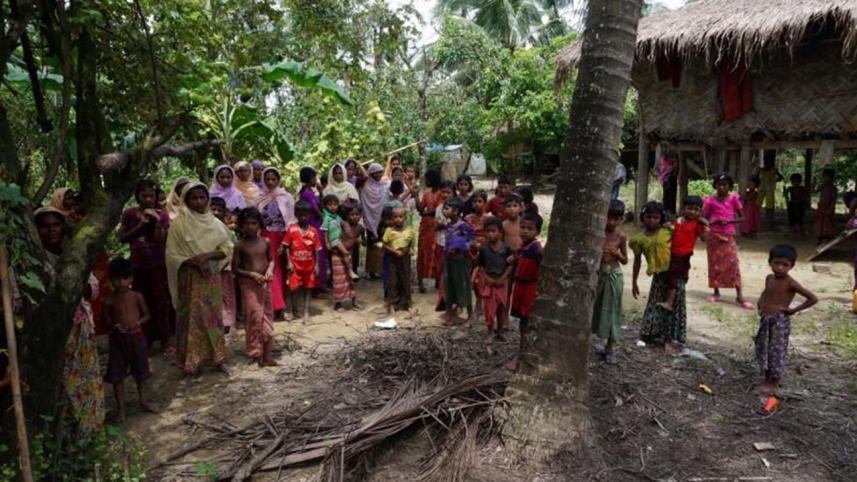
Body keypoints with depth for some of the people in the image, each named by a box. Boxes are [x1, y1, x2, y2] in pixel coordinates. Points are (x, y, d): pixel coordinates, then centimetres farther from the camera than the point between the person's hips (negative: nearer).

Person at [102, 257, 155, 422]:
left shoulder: (137, 297, -4)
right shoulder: (109, 300, -5)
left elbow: (147, 315, 3)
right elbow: (106, 320, 1)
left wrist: (138, 323, -16)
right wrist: (115, 326, -18)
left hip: (137, 338, 1)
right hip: (118, 340, -1)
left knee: (140, 372, 16)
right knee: (117, 376, 2)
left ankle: (143, 401, 34)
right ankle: (121, 409, 13)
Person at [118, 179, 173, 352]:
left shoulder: (162, 215, -5)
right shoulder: (129, 214, -2)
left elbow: (160, 242, -12)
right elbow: (121, 238, -1)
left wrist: (158, 222, -26)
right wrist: (139, 225, -12)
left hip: (158, 265, -1)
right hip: (138, 265, 2)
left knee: (161, 301, 2)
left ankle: (164, 340, 11)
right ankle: (145, 340, 24)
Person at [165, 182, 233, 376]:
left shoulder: (215, 223, 3)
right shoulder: (178, 224, -6)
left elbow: (227, 249, 1)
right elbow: (172, 255, -8)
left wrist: (207, 255, -15)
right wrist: (193, 262, -21)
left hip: (212, 278, 3)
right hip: (190, 279, -3)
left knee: (214, 317, 9)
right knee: (192, 318, 3)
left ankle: (218, 357, 19)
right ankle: (191, 361, 15)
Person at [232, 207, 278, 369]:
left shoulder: (265, 242, 4)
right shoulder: (240, 245, -6)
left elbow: (271, 259, 15)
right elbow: (235, 269, -5)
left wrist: (269, 270, -6)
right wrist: (252, 274, -17)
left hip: (265, 284, 4)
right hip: (248, 285, -4)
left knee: (267, 319, 8)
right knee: (254, 319, -7)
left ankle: (267, 356, 17)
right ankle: (255, 357, 2)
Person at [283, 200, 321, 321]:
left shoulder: (313, 231, -4)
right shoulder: (291, 229, -7)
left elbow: (317, 249, -1)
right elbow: (286, 247, -4)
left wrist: (317, 265, -4)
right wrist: (289, 262, -10)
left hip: (309, 265, 1)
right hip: (295, 265, -1)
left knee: (308, 288, 10)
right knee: (293, 288, 1)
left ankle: (306, 311, 20)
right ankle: (293, 309, 22)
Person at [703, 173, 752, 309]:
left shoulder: (734, 199, -3)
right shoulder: (710, 201, -2)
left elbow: (741, 218, 0)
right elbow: (705, 218, 4)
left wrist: (728, 221, -17)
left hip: (728, 236, -1)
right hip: (713, 236, 1)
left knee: (733, 264, -6)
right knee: (715, 263, 7)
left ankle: (739, 296, -5)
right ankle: (716, 292, 20)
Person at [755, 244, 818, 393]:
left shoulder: (790, 283, -15)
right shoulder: (769, 278, 5)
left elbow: (813, 298, -16)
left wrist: (794, 310, -14)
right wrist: (761, 303, 9)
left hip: (780, 321, -7)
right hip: (765, 320, 7)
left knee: (777, 351, 2)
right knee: (762, 350, 13)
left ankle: (774, 382, 16)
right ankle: (767, 379, 28)